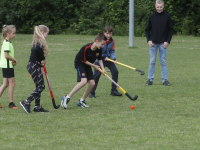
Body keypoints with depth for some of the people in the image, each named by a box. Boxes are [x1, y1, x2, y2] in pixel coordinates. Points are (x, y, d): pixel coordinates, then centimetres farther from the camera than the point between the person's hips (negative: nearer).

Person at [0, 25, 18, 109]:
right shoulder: (7, 43, -17)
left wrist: (12, 61, 8)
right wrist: (14, 60, -10)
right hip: (8, 66, -10)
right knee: (12, 83, -4)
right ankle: (11, 103, 1)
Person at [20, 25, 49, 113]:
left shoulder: (38, 41, 15)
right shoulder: (39, 42, -16)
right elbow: (38, 49, -36)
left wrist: (41, 67, 17)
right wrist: (43, 59, -21)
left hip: (35, 66, 10)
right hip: (33, 66, -10)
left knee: (39, 87, 12)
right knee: (41, 87, -7)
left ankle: (37, 107, 14)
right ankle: (26, 102, -6)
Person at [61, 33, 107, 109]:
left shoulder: (99, 49, -11)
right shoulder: (86, 48, -31)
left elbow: (99, 59, 6)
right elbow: (84, 60, -18)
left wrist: (103, 68, -8)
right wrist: (94, 66, -10)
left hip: (87, 65, 7)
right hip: (80, 63, -7)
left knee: (92, 83, -3)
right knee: (84, 81, -27)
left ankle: (81, 101, 12)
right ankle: (66, 98, -22)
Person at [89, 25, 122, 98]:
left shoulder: (112, 41, -3)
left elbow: (112, 51, 0)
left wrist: (114, 59, -18)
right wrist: (104, 57, -24)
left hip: (108, 59, 5)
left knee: (115, 71, 0)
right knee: (97, 74, -14)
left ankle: (113, 90, 13)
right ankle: (92, 92, -6)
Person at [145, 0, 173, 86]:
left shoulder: (167, 17, 0)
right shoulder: (152, 17, 4)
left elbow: (171, 30, 3)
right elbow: (147, 30, 10)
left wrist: (167, 41, -6)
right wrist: (149, 40, -4)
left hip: (163, 43, -1)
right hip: (153, 43, 1)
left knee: (163, 62, 2)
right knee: (152, 61, 2)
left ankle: (165, 80, 6)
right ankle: (150, 79, 7)